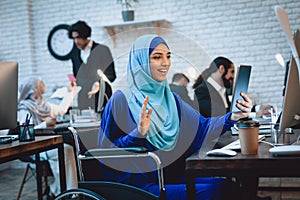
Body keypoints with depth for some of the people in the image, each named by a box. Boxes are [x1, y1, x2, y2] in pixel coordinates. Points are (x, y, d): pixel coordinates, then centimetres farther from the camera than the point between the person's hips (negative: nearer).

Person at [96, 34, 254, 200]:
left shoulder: (170, 98, 14)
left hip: (172, 177, 7)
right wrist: (138, 134, -24)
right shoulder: (121, 101, -8)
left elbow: (201, 127, 6)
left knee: (229, 187, -11)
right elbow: (107, 152, -9)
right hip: (140, 184, -7)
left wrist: (233, 117, -10)